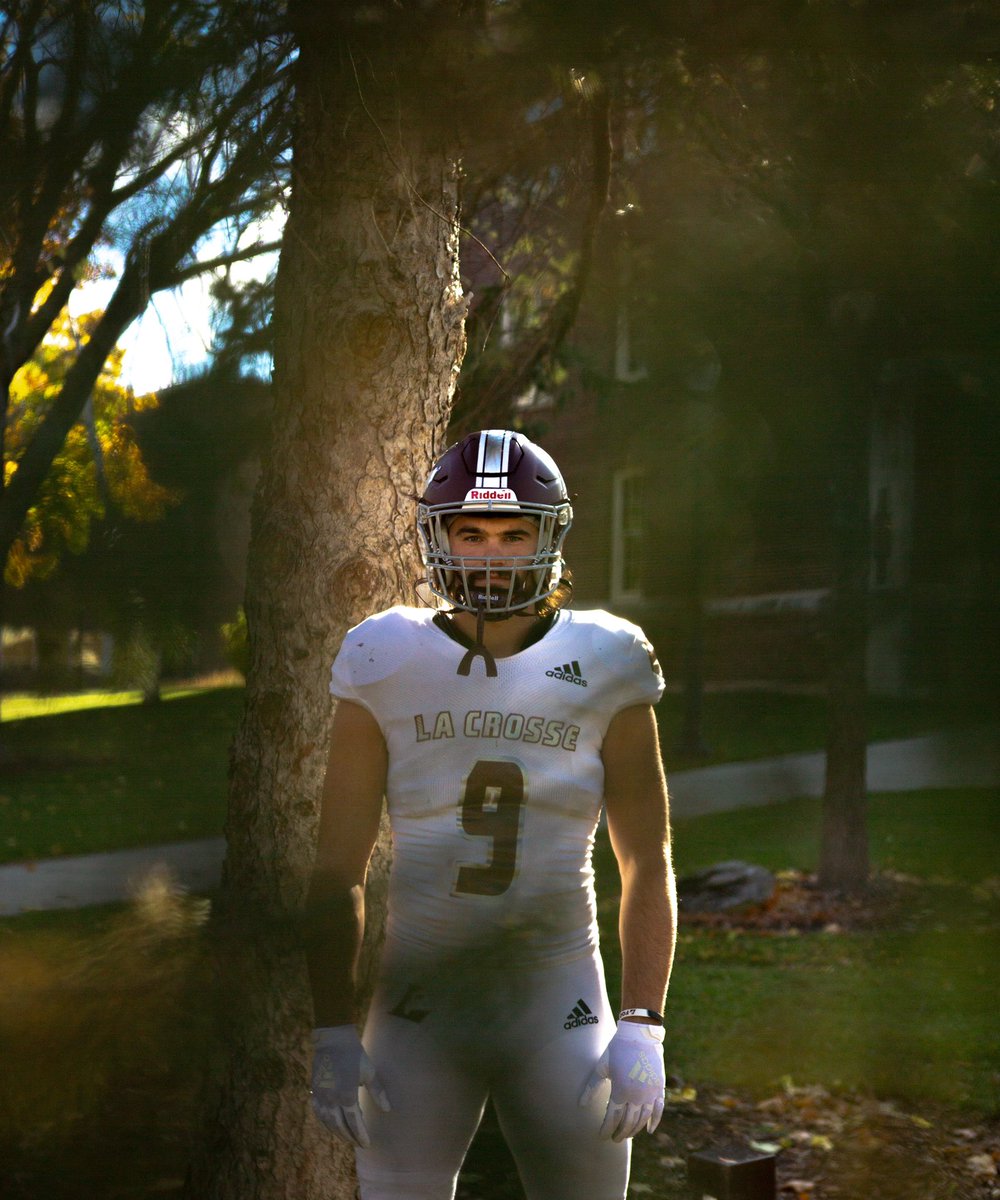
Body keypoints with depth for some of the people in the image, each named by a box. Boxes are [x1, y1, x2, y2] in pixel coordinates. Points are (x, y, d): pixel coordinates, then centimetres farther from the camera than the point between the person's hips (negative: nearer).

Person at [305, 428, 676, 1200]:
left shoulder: (603, 670, -1)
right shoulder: (386, 670, -1)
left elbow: (647, 866, 3)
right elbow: (339, 869, 2)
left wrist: (644, 1029, -4)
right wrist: (333, 1033, -3)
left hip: (559, 1010, 0)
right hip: (420, 1006, 0)